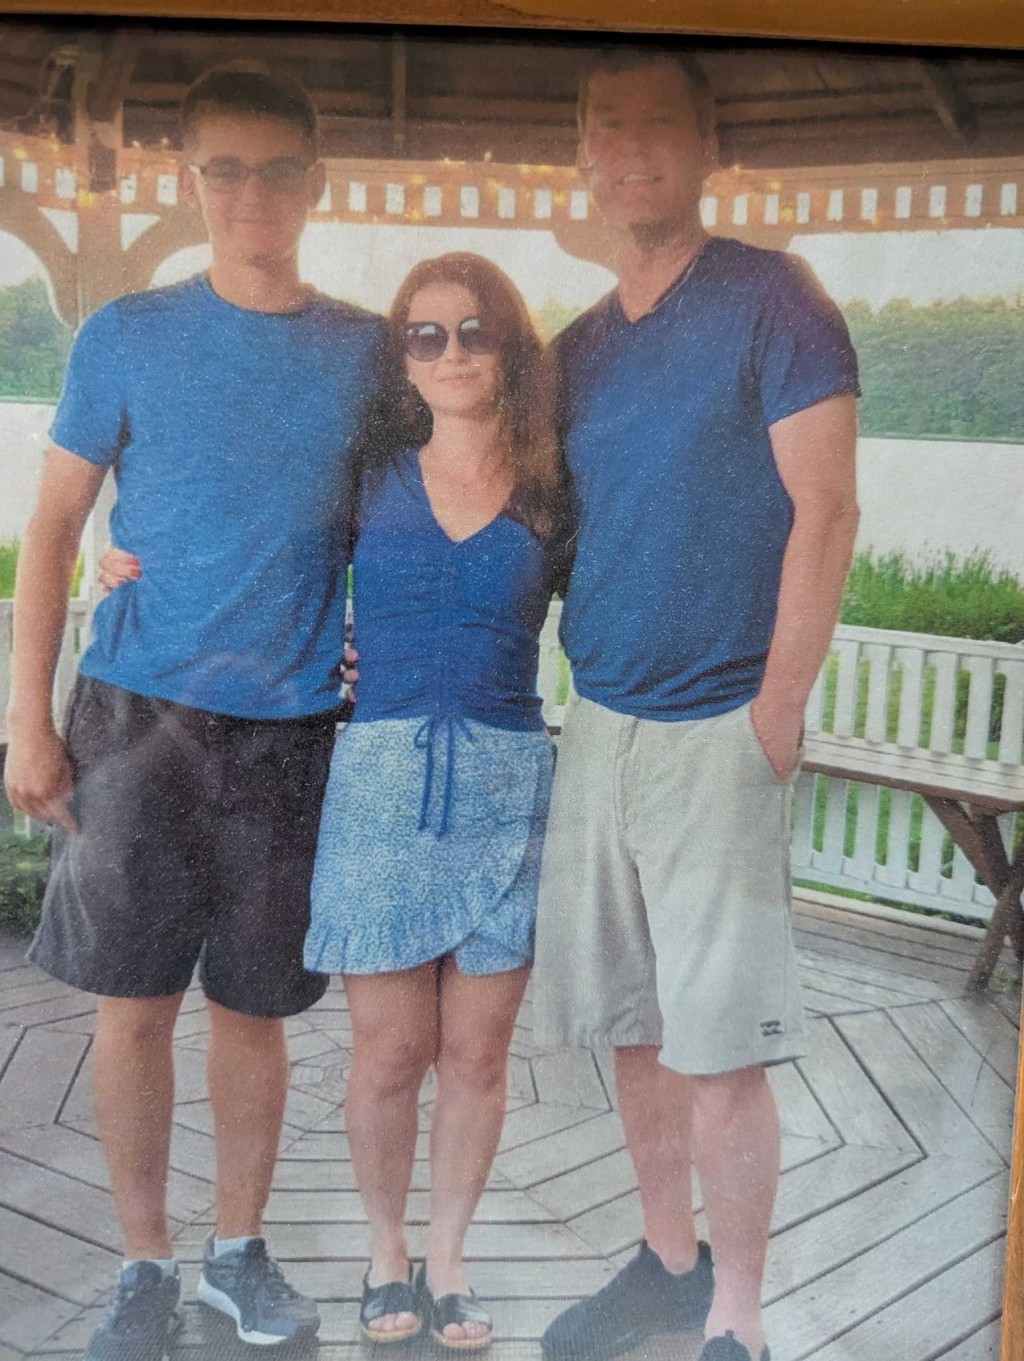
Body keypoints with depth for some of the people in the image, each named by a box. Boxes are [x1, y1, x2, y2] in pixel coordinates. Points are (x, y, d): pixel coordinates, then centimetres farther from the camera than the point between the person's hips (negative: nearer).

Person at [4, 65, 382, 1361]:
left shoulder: (368, 353, 4)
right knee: (135, 999, 5)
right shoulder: (128, 338, 1)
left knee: (254, 1003, 10)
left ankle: (239, 1246, 30)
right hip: (140, 717, -1)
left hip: (295, 728, 1)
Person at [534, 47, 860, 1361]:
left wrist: (776, 711, -13)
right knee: (633, 1025, 13)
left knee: (719, 1046, -2)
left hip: (720, 733, -6)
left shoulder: (770, 297, -4)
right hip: (597, 726, 6)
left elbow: (823, 512, -9)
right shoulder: (576, 349, 13)